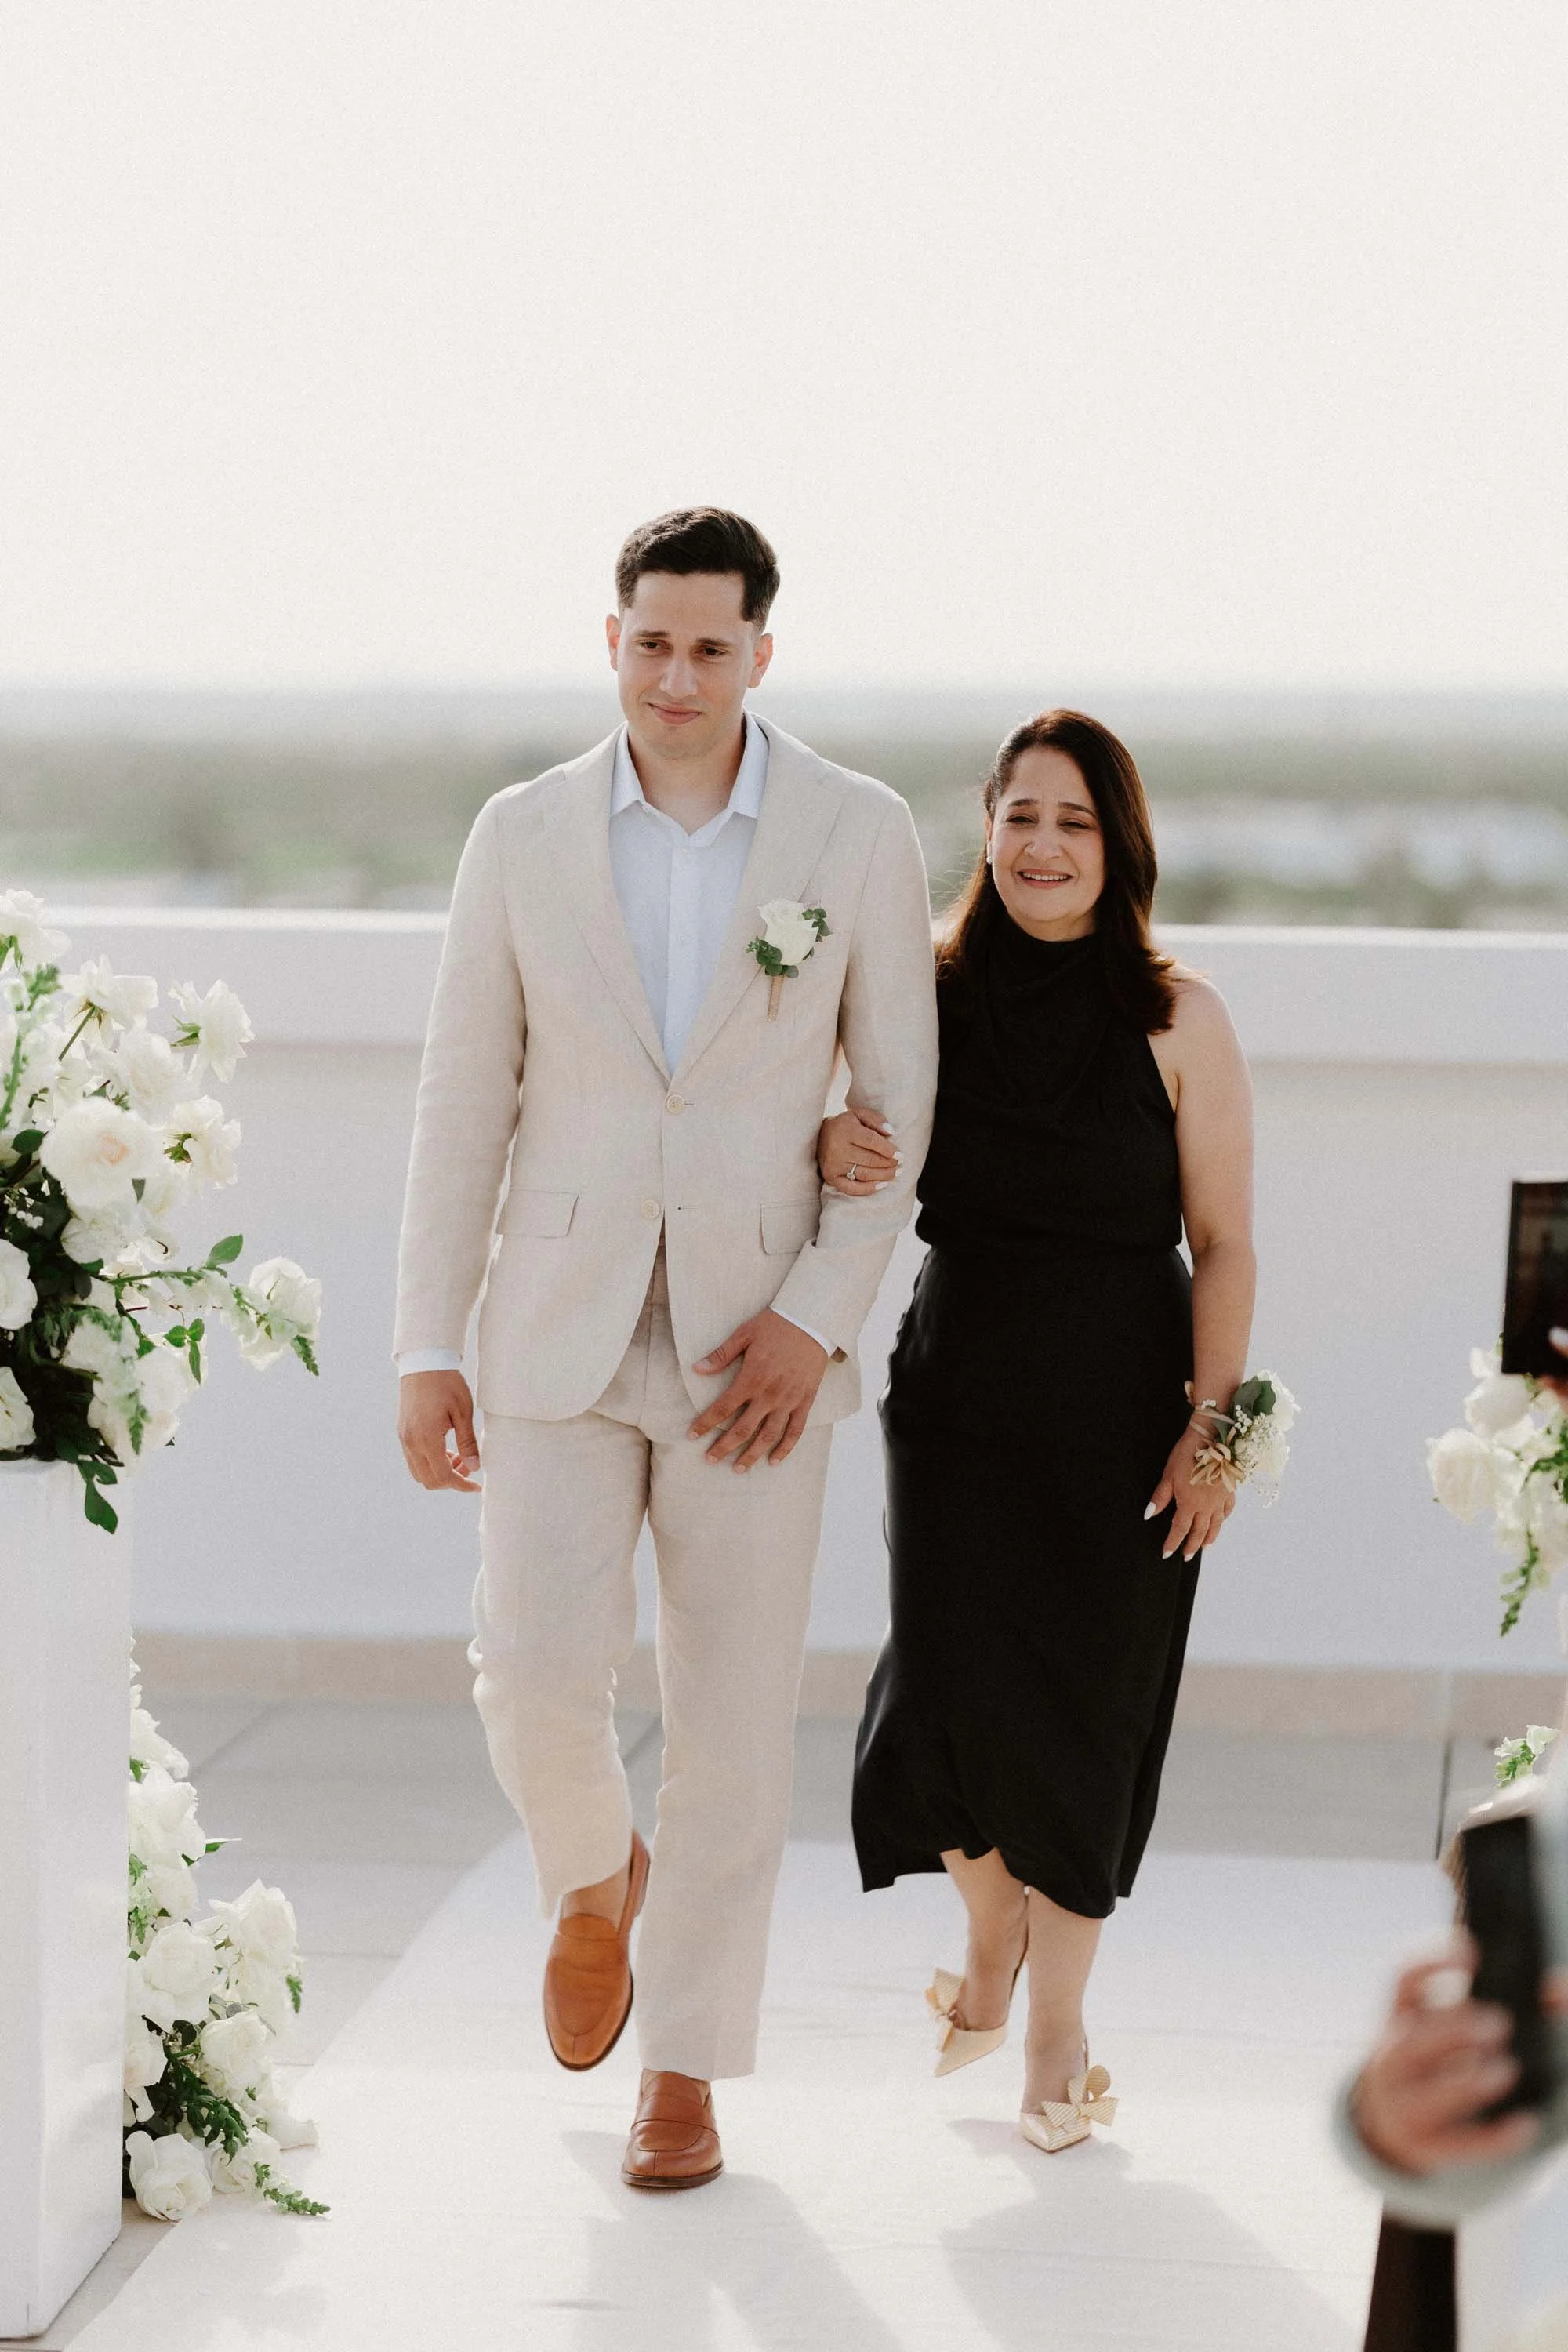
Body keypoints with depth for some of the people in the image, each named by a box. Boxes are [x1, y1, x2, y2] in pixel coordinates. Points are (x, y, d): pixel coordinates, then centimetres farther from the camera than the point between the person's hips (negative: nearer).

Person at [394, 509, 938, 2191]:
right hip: (561, 1335, 1)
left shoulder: (861, 835, -4)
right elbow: (464, 1104, 3)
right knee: (537, 1674, -13)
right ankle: (594, 1879, 22)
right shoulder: (523, 836, 0)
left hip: (756, 1346, 0)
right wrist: (425, 1352, -1)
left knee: (733, 1725, 3)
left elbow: (898, 1104, -1)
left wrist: (818, 1319, -12)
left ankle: (685, 2070, 20)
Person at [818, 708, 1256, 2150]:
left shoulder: (1177, 1018, -6)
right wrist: (833, 1149, -13)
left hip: (1121, 1408, -1)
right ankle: (990, 1936, 29)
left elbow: (1223, 1245, -4)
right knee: (952, 1692, -4)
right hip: (960, 1395, 2)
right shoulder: (931, 995, 0)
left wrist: (1213, 1425, -11)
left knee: (1089, 1709, 4)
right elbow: (866, 1145, 12)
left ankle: (1058, 2022, 24)